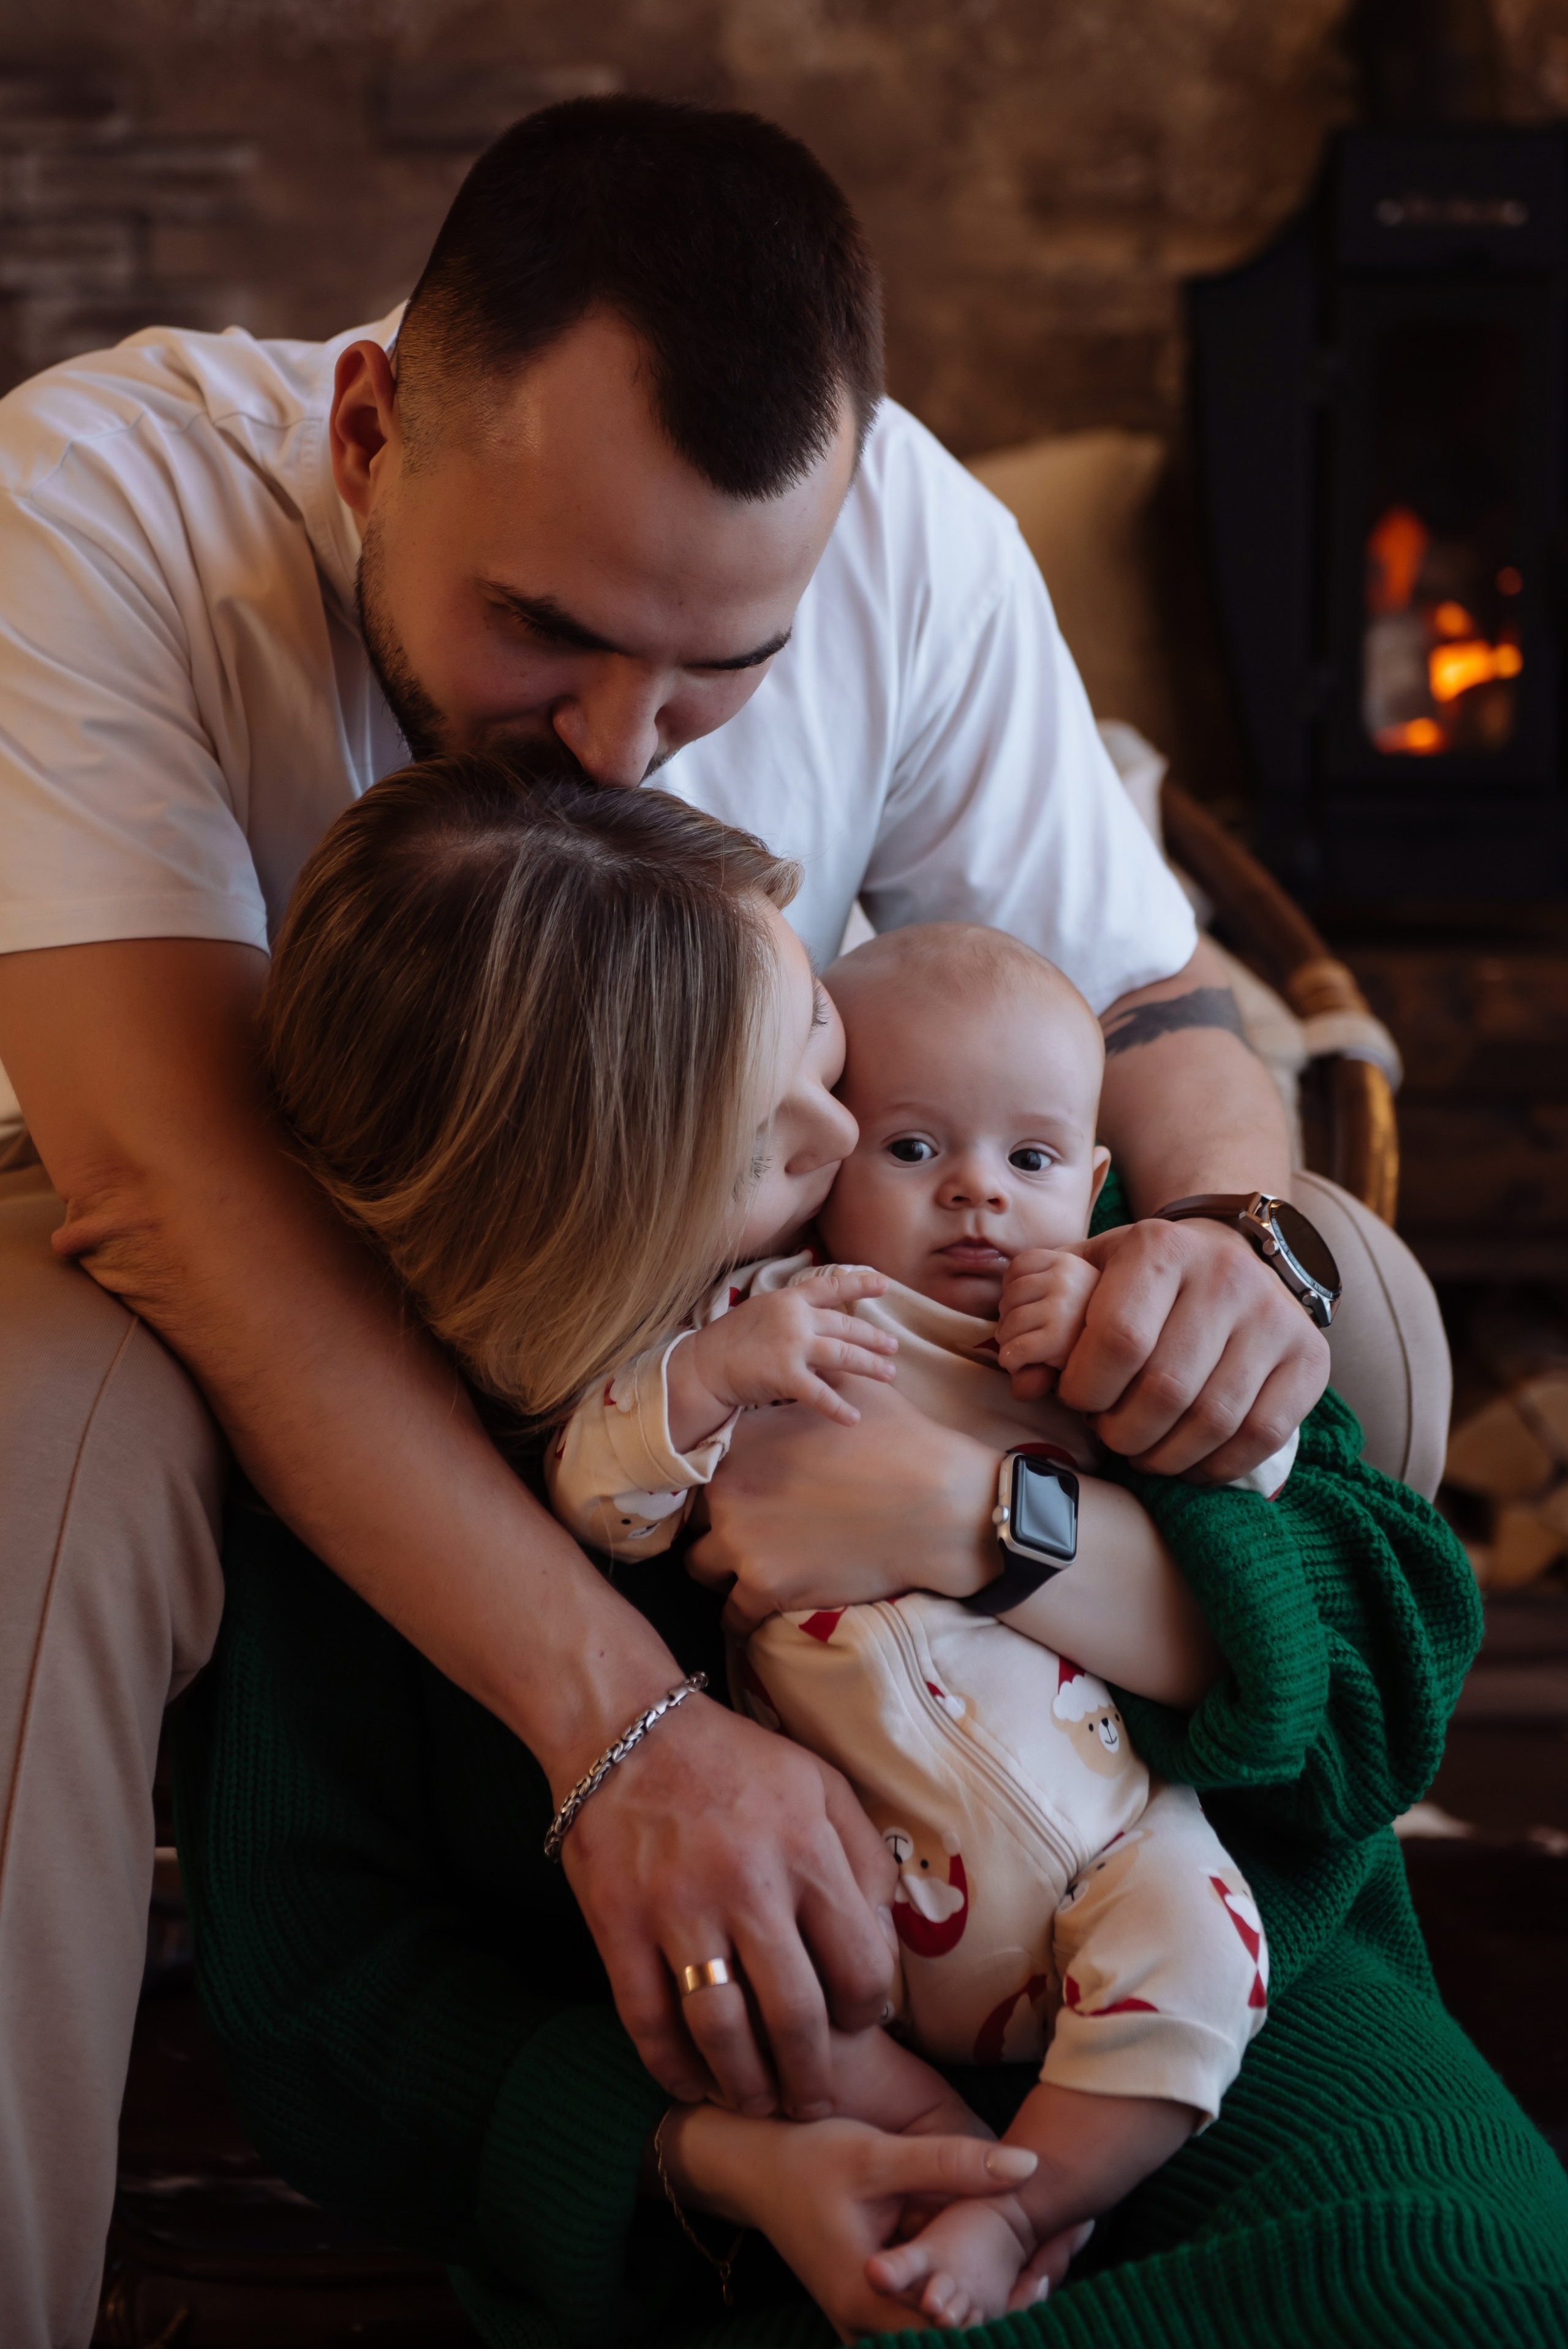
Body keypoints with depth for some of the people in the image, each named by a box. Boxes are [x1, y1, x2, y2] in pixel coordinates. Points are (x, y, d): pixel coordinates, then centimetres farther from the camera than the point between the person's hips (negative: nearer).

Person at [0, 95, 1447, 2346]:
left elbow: (1144, 989, -6)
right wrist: (619, 1714, -46)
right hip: (258, 1311, -3)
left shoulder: (910, 538, -17)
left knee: (1358, 1317, -12)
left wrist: (1240, 1237, -31)